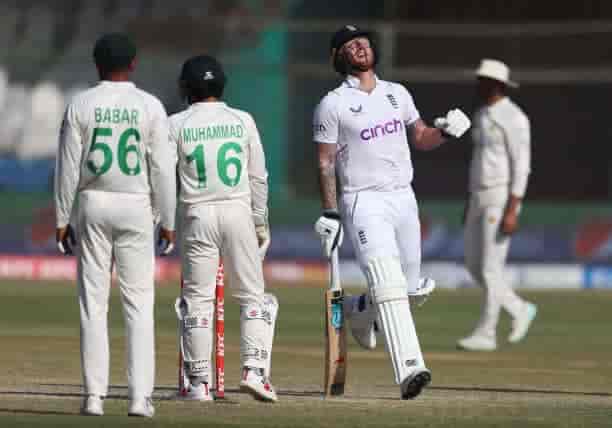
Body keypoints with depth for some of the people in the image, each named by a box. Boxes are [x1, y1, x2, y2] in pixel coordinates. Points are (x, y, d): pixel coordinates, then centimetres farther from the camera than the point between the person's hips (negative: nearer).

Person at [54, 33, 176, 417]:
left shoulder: (81, 105, -1)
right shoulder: (150, 107, -3)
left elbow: (68, 167, -2)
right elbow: (163, 169, -4)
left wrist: (62, 220, 4)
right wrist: (168, 222, 3)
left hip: (92, 206, 1)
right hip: (135, 207, -1)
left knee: (93, 301, 4)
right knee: (139, 303, 2)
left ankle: (95, 395, -1)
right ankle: (140, 396, -6)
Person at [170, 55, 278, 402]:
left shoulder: (177, 125, 0)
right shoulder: (242, 121, 4)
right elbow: (258, 177, 7)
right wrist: (261, 223, 14)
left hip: (197, 216, -1)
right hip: (238, 211, 1)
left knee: (197, 299, 4)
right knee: (253, 295, 8)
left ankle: (199, 382, 2)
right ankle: (254, 370, -5)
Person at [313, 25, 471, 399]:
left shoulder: (398, 94, 14)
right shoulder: (333, 104, -2)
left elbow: (421, 139, 19)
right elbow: (325, 163, -2)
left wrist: (445, 131, -4)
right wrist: (329, 215, -9)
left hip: (403, 198, 6)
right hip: (364, 202, -6)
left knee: (408, 287, 10)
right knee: (388, 284, -20)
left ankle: (359, 313, 42)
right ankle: (409, 369, -30)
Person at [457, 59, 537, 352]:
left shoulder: (513, 118, -15)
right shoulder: (482, 116, 14)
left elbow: (521, 166, -18)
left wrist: (512, 211, -24)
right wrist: (470, 206, 21)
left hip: (503, 198, -10)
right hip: (480, 198, 10)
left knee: (491, 268, -7)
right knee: (474, 265, 10)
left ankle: (485, 335, 0)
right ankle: (519, 310, 22)